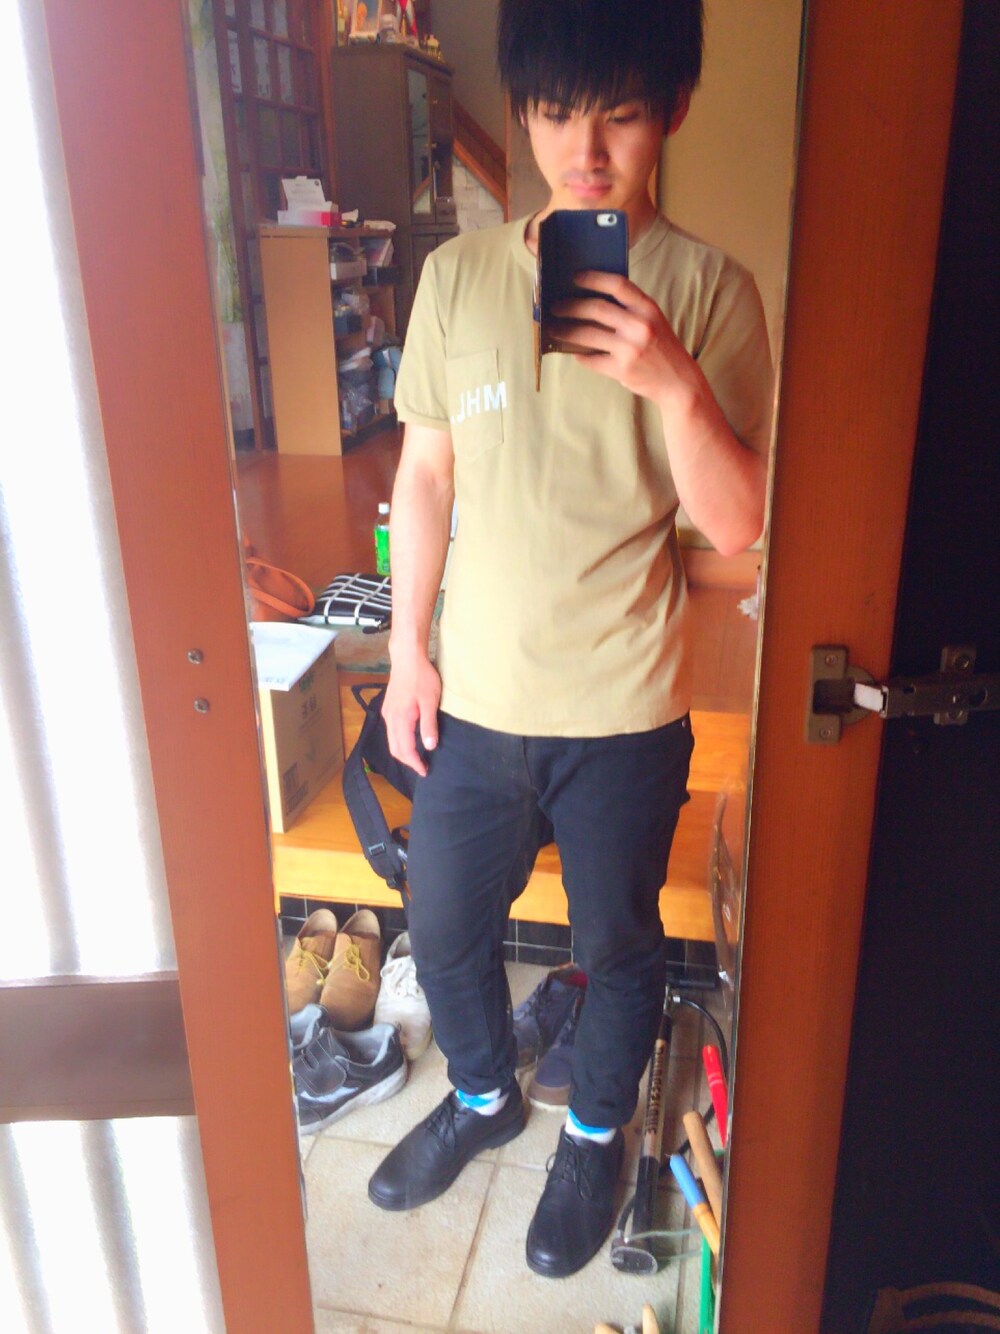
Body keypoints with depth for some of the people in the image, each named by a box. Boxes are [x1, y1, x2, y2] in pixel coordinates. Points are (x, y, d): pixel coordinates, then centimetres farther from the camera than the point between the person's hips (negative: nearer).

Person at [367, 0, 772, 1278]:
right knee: (444, 923, 19)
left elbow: (735, 524, -13)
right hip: (474, 695, 3)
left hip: (624, 713, -3)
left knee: (617, 944, 16)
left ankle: (596, 1133, 47)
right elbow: (425, 473, 6)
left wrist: (676, 383, -29)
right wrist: (407, 644, 4)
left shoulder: (708, 290, -9)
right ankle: (483, 1093, 51)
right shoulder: (458, 274, -1)